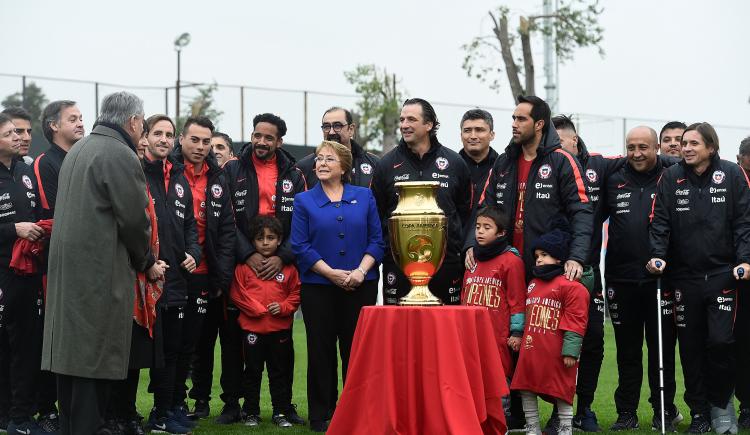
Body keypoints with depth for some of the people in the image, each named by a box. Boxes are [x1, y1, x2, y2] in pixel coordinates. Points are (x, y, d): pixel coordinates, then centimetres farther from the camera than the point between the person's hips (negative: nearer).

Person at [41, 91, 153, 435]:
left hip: (66, 270, 9)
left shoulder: (78, 150, 17)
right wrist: (145, 261, 6)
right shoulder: (121, 156, -12)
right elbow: (134, 219, -13)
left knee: (71, 353, 13)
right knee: (95, 359, -6)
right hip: (101, 274, -9)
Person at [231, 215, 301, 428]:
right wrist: (259, 309, -10)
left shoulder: (288, 267, 4)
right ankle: (252, 413, 17)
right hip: (252, 328, -1)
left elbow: (296, 293, 7)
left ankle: (280, 412, 16)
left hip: (281, 329, 1)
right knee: (253, 372, 8)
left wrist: (283, 307, -10)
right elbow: (237, 293, -3)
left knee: (280, 371, 8)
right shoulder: (244, 267, 0)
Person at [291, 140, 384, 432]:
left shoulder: (364, 197, 8)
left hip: (360, 286, 1)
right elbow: (300, 246, -2)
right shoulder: (304, 201, 5)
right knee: (321, 351, 3)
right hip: (318, 286, 0)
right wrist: (332, 273, -12)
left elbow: (376, 241, 4)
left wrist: (360, 271, -12)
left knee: (356, 350, 3)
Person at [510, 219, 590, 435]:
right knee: (526, 389, 10)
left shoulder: (570, 286, -10)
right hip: (530, 350, 8)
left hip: (555, 353, -8)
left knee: (562, 392, 2)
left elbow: (575, 320, -13)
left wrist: (570, 351, -17)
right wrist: (519, 337, 20)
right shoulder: (533, 284, 15)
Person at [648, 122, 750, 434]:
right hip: (684, 277, 2)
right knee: (691, 347, 5)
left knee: (721, 341, -10)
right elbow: (660, 222, 0)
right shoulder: (671, 178, 5)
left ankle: (721, 406, 12)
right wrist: (658, 255, -14)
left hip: (722, 274, -2)